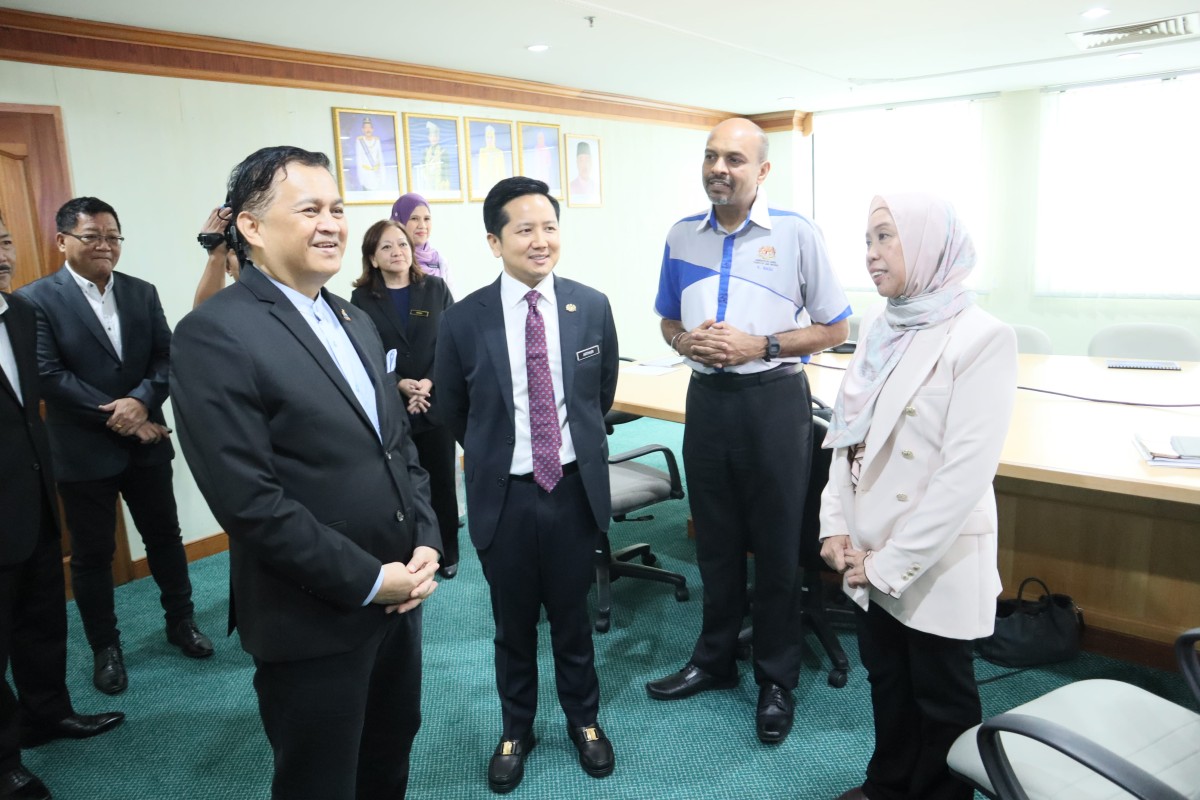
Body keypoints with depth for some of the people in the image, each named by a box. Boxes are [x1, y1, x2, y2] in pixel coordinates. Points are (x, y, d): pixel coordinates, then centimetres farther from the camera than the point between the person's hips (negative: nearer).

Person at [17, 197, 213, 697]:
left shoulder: (142, 293, 5)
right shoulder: (36, 299, -8)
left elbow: (166, 356, -1)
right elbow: (49, 375, -15)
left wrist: (141, 402, -19)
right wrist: (119, 418, -17)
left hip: (147, 442, 4)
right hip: (83, 450, -3)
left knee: (165, 536, 15)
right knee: (92, 554, 10)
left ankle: (181, 620, 33)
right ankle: (105, 647, 27)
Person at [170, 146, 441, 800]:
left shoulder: (356, 322, 9)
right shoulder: (214, 335, -17)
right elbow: (248, 501, -22)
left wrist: (425, 545, -2)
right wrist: (368, 580, -17)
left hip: (398, 596, 7)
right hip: (313, 622, -7)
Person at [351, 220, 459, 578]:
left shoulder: (435, 288, 6)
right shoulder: (362, 297, 1)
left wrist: (429, 382, -14)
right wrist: (400, 384, -17)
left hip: (435, 403, 1)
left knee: (441, 482, 10)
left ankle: (447, 553, 25)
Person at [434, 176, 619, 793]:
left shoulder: (592, 307, -5)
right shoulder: (464, 320, -10)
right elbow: (453, 411, 6)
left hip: (575, 487, 1)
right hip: (503, 495, -1)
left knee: (572, 615, 18)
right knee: (513, 623, 16)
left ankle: (583, 719, 42)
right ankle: (516, 730, 40)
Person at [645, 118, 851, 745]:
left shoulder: (796, 233, -6)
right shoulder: (682, 236, 5)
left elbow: (833, 328, -3)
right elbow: (668, 320, 16)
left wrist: (759, 346, -15)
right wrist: (685, 341, -7)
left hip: (773, 399, -4)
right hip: (707, 398, 4)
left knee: (777, 546, 7)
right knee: (715, 541, 16)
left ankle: (777, 681, 25)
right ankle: (714, 661, 34)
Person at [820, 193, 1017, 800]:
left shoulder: (981, 338, -16)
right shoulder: (879, 327, 5)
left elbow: (966, 473, -20)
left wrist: (892, 562, -17)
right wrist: (836, 523, -1)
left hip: (936, 560, -6)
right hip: (873, 552, 6)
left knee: (941, 696, 13)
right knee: (886, 675, 23)